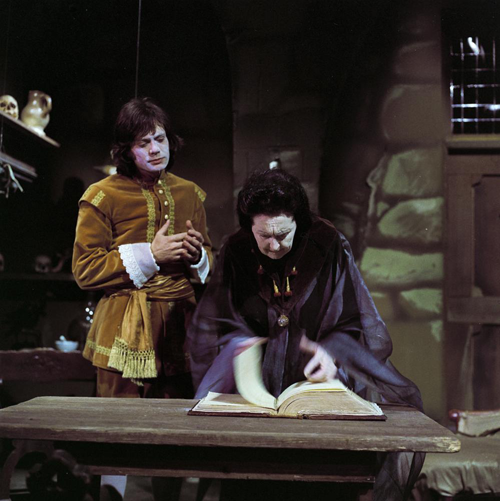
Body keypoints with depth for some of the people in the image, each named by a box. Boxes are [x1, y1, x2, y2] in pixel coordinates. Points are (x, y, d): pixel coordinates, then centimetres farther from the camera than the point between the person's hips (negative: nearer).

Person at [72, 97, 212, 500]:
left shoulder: (189, 194, 13)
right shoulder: (103, 197, -2)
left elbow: (208, 262, 24)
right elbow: (84, 270, -6)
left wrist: (197, 255, -1)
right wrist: (150, 254, -13)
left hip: (180, 327, 4)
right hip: (127, 331, -4)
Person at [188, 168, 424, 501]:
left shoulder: (328, 246, -6)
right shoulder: (236, 253, -1)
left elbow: (358, 324, -4)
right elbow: (211, 327, 5)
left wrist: (332, 352, -25)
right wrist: (241, 344, -16)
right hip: (258, 369, 1)